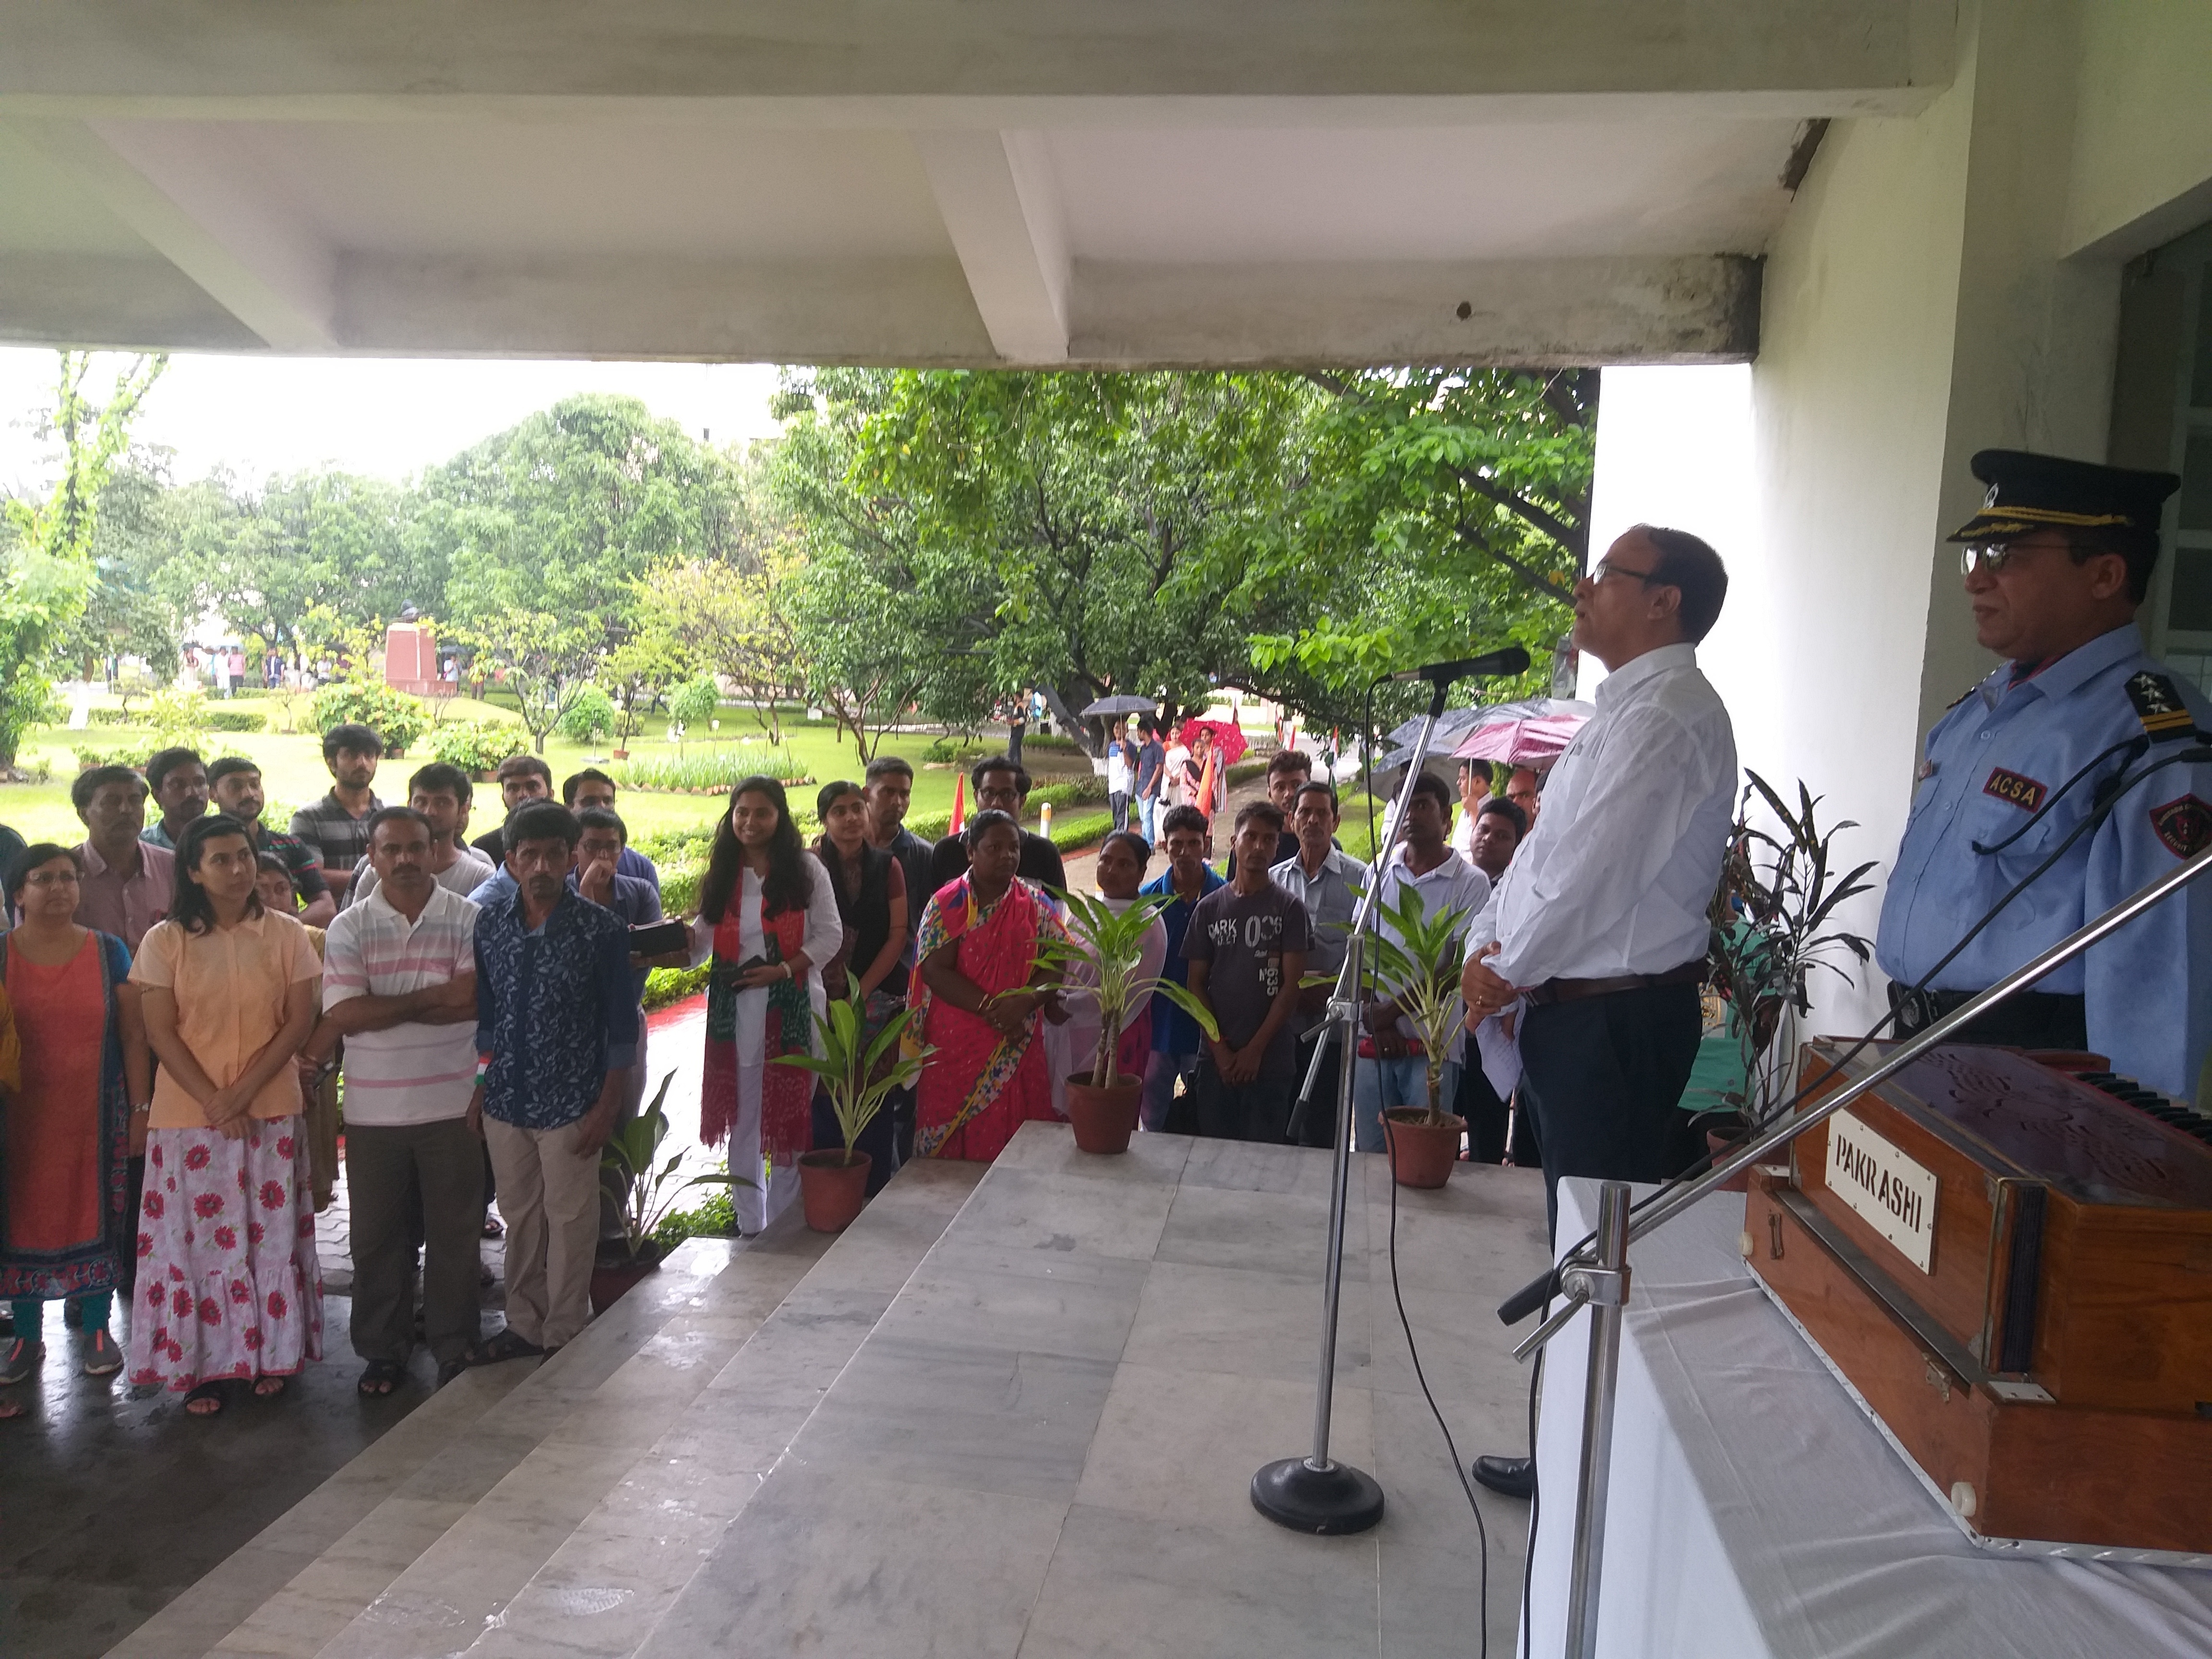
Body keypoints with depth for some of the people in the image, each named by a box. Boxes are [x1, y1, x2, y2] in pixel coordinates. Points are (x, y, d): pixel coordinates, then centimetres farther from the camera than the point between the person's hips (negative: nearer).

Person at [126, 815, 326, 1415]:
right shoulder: (165, 941, -2)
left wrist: (242, 1093, -12)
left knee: (271, 1233, 7)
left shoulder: (286, 935, 0)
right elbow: (160, 1032, -4)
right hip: (188, 1114, 0)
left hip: (270, 1112, 1)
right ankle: (207, 1365, 16)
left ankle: (273, 1353, 21)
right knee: (198, 1236, 4)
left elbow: (299, 1022, -3)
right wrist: (214, 1103, -11)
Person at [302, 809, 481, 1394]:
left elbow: (471, 999, -15)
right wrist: (430, 996, -14)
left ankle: (453, 1349, 22)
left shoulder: (468, 919, -3)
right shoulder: (349, 927, 0)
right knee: (376, 1235, 12)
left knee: (453, 1231, 8)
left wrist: (379, 1007, -12)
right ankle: (383, 1350, 27)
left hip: (451, 1103, -1)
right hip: (373, 1109, 1)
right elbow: (345, 1013, -12)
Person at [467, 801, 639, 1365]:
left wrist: (607, 1107, -10)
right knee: (519, 1216, 16)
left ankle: (565, 1335, 23)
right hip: (506, 1101, 4)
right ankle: (524, 1324, 33)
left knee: (569, 1220, 8)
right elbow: (483, 1015, 10)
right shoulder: (490, 923, 0)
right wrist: (479, 1090, 9)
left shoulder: (602, 931, -11)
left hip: (570, 1103, -4)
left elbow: (621, 1029, -7)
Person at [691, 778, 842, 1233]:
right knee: (742, 1114, 12)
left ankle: (782, 1222, 17)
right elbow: (702, 939, 4)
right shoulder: (722, 874, 7)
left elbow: (830, 935, -5)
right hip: (735, 1010, 3)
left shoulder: (805, 870, -2)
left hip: (794, 1008, -3)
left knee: (789, 1115, 4)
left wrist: (783, 969, -16)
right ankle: (749, 1224, 24)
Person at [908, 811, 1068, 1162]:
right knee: (950, 1146, 3)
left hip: (1017, 1047, 2)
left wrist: (1023, 1002, -18)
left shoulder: (1036, 905, 5)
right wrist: (990, 1008, -18)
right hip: (955, 1047, -2)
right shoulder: (947, 904, -2)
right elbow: (935, 970, -11)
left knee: (1012, 1143, 3)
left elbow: (1056, 965, -1)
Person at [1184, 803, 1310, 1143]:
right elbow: (1196, 984, 6)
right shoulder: (1210, 907, 7)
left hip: (1271, 1060, -2)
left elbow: (1291, 986, -5)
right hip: (1217, 1058, 2)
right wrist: (1219, 1049, -4)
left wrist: (1255, 1049, -9)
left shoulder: (1288, 908, 0)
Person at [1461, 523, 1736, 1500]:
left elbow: (1588, 872, -20)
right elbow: (1546, 847, 16)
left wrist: (1513, 970, -7)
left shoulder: (1664, 716, -16)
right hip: (1577, 1010, 10)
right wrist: (1485, 946, 4)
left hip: (1618, 1017, -10)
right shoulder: (1627, 711, 18)